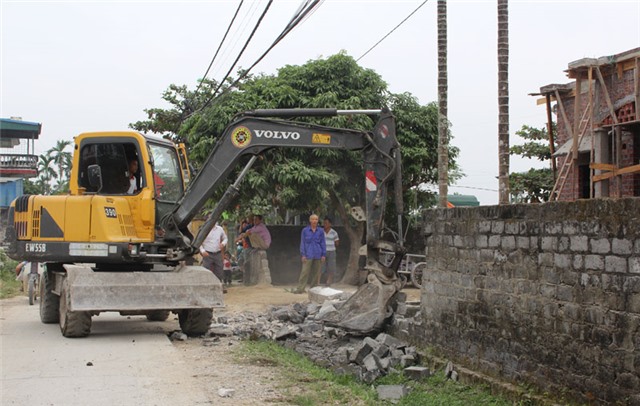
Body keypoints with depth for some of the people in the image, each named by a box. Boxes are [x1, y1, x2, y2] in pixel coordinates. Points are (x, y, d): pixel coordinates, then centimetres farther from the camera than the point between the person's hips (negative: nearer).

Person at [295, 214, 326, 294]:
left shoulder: (320, 231, 4)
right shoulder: (305, 230, 1)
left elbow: (323, 243, 7)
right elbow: (302, 243, 2)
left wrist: (324, 255, 2)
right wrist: (303, 255, -4)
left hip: (317, 255, 2)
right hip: (308, 255, -2)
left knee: (316, 272, 5)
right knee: (305, 272, -9)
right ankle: (300, 288, -10)